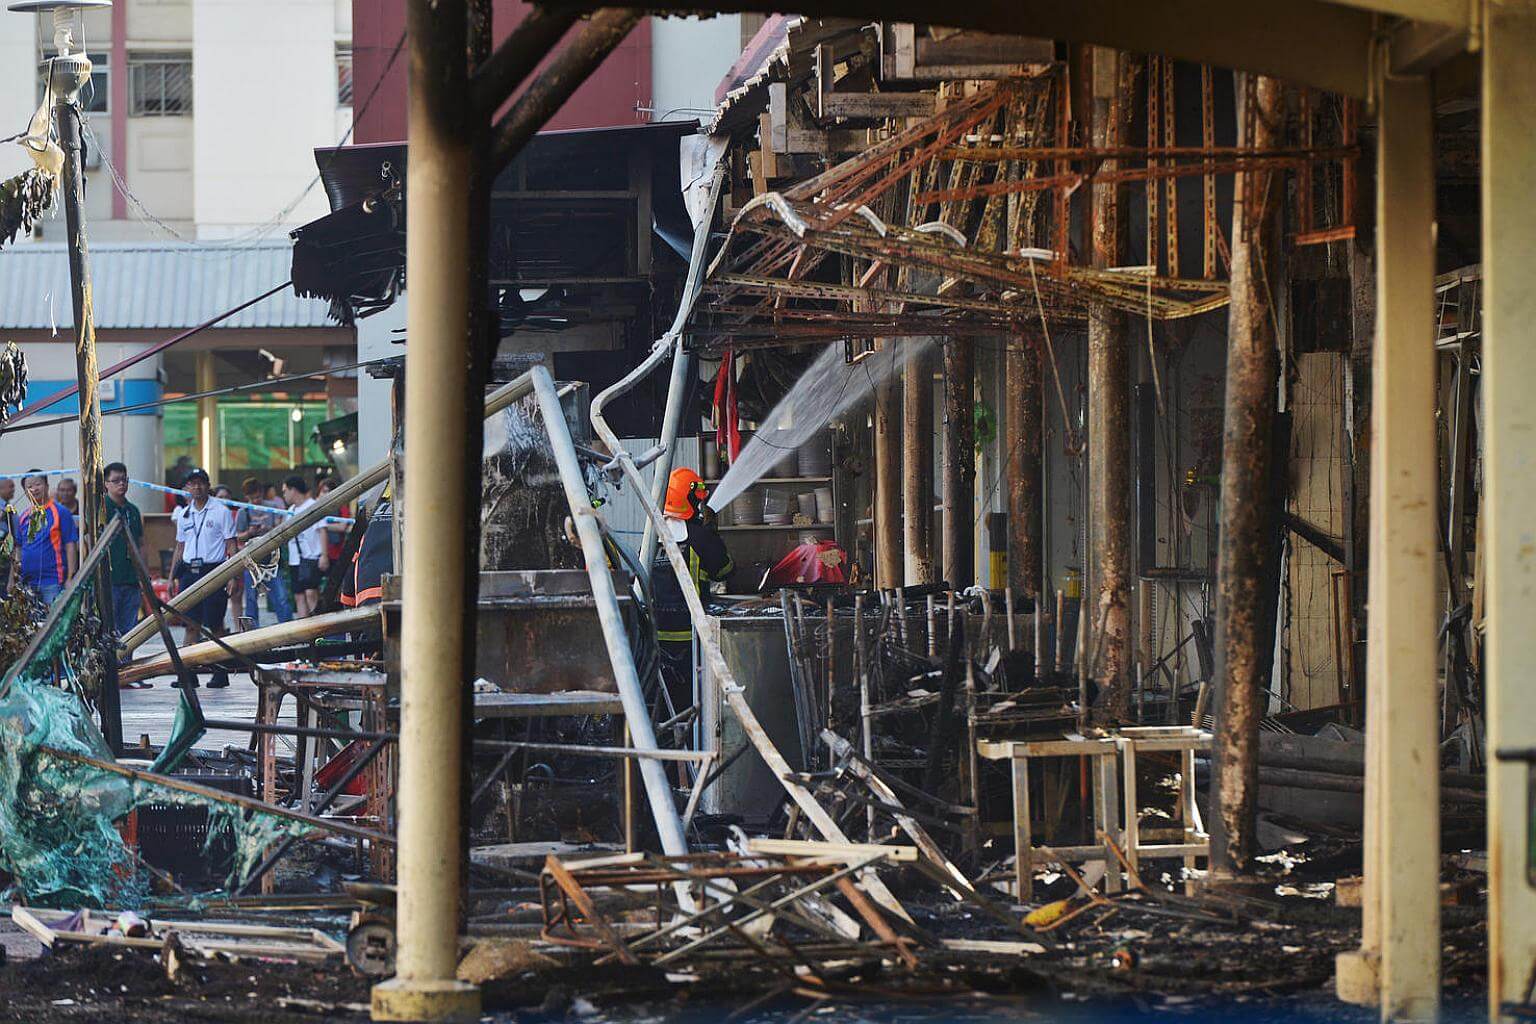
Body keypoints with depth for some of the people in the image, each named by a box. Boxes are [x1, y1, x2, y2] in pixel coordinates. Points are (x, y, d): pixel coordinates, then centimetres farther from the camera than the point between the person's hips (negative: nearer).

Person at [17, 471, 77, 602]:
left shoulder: (60, 512, -3)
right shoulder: (24, 517, 13)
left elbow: (70, 546, -6)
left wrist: (70, 579, -12)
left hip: (53, 582, -5)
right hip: (26, 583, 6)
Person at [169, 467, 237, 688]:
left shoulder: (221, 511, -2)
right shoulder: (184, 514, 13)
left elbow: (231, 546, -2)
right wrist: (172, 577, 15)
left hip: (213, 571, -5)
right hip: (189, 572, 5)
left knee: (214, 624, -3)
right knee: (190, 623, 1)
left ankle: (221, 673, 3)